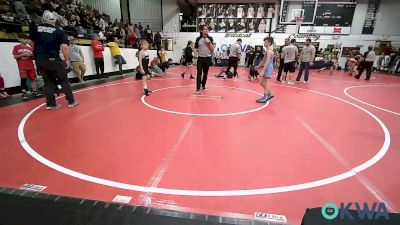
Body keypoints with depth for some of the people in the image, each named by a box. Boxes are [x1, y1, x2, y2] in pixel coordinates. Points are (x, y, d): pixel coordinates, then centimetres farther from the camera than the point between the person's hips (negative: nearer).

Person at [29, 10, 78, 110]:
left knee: (48, 81, 14)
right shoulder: (59, 31, -3)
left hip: (39, 60, 4)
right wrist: (67, 60, -6)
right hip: (53, 60, -4)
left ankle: (51, 104, 13)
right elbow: (64, 47, -14)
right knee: (64, 80, 7)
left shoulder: (35, 29, 10)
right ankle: (71, 101, 8)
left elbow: (32, 43, 17)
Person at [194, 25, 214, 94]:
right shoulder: (198, 39, 1)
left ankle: (203, 85, 27)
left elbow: (212, 50, -2)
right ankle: (198, 88, -8)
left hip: (208, 58, 2)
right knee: (199, 73, -7)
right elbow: (196, 49, 13)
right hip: (200, 58, -1)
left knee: (205, 73, 10)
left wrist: (209, 43, -12)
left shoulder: (210, 38, 2)